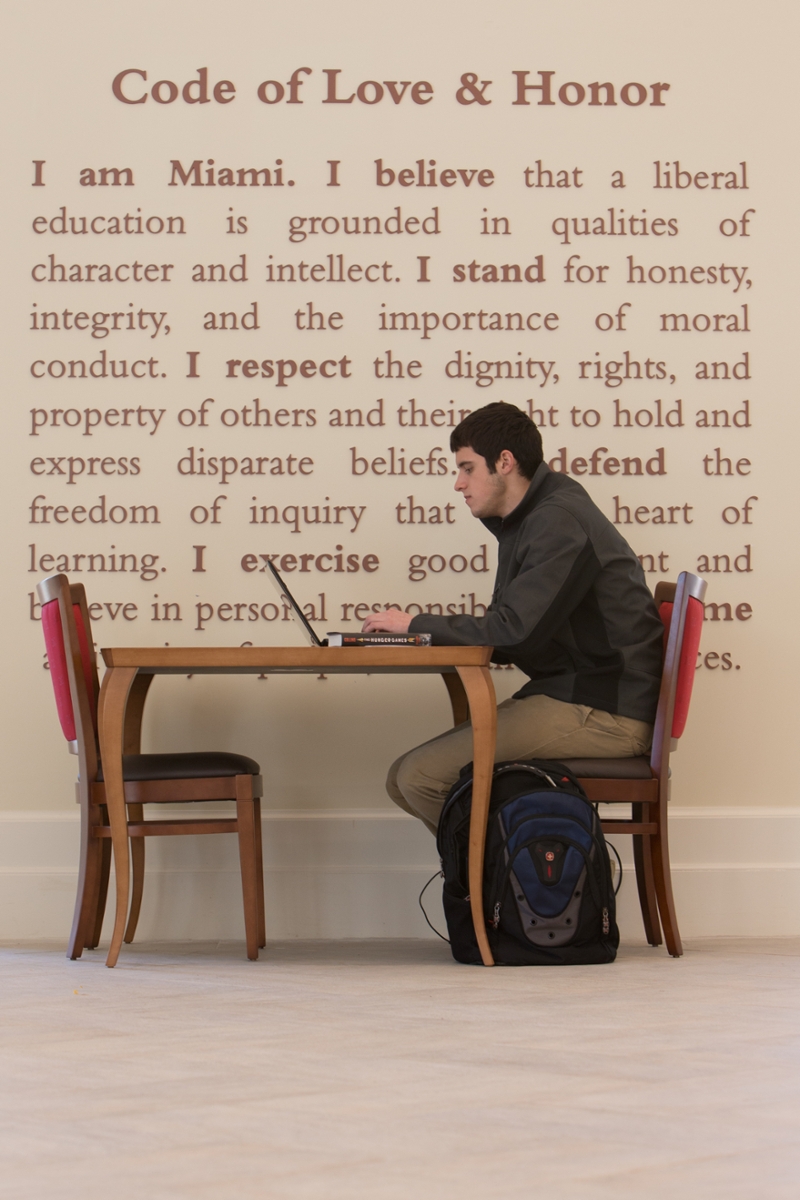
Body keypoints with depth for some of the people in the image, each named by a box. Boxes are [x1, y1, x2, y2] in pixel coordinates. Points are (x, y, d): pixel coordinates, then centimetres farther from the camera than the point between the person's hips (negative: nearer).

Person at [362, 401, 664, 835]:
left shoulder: (560, 522, -14)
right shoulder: (526, 522, 19)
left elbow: (514, 630, -22)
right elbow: (508, 638, 19)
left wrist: (416, 625, -9)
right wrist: (424, 635, 4)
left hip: (602, 714, -10)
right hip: (567, 695, 10)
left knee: (419, 777, -18)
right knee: (405, 778, 3)